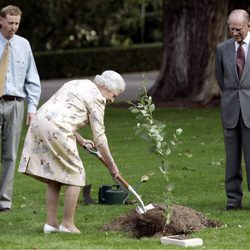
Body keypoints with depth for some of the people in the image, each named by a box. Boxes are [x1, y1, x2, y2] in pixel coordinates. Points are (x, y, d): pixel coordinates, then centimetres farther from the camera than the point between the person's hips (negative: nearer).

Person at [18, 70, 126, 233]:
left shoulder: (77, 85, 26)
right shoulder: (96, 97, 0)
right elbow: (99, 136, -1)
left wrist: (81, 140, 26)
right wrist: (111, 165, 8)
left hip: (39, 122, 9)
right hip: (56, 129, -9)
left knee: (54, 177, 16)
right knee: (75, 174, 3)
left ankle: (51, 223, 15)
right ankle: (68, 223, 5)